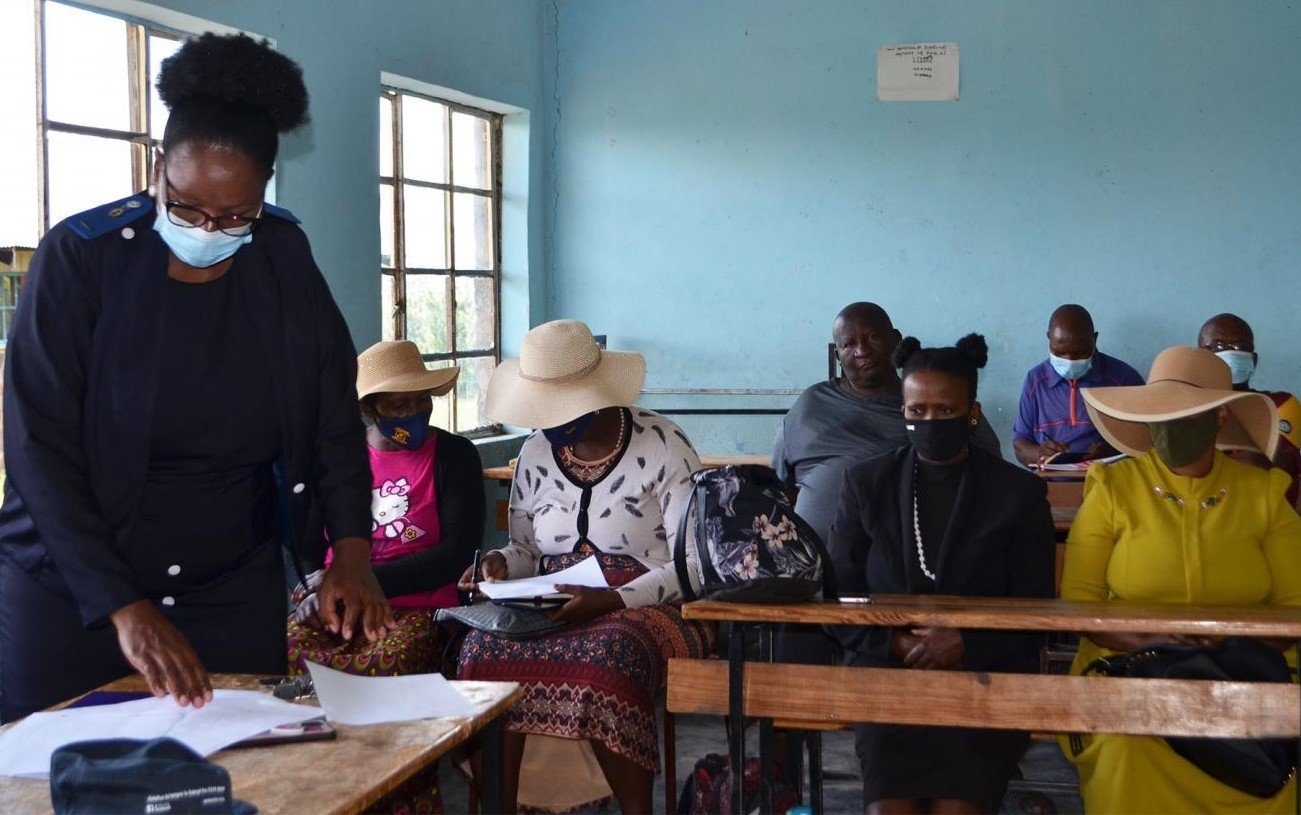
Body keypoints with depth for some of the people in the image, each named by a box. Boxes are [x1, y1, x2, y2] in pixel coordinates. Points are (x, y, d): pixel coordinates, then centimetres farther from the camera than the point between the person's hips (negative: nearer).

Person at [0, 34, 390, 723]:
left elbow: (334, 408, 4)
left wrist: (352, 549, -11)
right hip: (71, 589, -2)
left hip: (237, 591, 3)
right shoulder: (78, 258, -11)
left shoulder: (283, 259, 0)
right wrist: (123, 608, -22)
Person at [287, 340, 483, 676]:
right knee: (283, 648, -32)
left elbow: (458, 553, -4)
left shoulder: (454, 455, 6)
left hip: (419, 607, -2)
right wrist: (318, 589, -8)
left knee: (392, 662, -38)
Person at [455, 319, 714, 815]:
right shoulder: (536, 454, 11)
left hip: (649, 606, -4)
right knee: (484, 648, -27)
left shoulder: (663, 447, -5)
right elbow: (526, 551, 22)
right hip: (552, 607, 5)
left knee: (605, 654, -39)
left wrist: (613, 600, -22)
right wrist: (500, 563, -3)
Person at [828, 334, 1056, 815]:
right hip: (886, 670, 1)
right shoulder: (867, 484, 13)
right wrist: (898, 643, -7)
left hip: (985, 675, -1)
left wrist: (965, 644, -12)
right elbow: (839, 597, 10)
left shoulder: (1019, 493, 9)